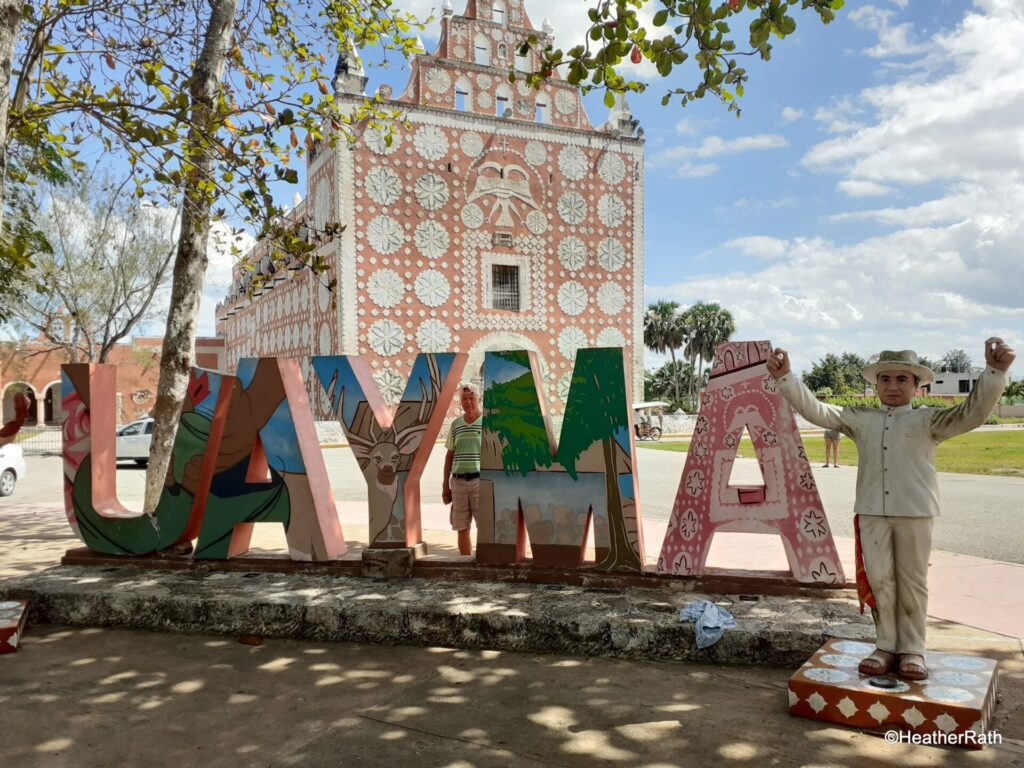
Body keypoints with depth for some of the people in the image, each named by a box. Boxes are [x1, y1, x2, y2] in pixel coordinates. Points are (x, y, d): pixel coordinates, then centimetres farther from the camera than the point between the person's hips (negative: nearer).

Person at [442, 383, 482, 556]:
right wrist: (445, 485, 14)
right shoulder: (455, 424, 12)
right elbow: (449, 455, 16)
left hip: (481, 481, -4)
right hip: (458, 482, 4)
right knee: (462, 528, 7)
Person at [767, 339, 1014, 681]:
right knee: (878, 580, 6)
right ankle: (886, 645, 19)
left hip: (915, 512, -2)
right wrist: (785, 377, -7)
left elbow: (971, 414, -10)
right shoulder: (859, 419, 9)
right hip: (872, 512, 2)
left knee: (911, 582, 8)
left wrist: (994, 373, -25)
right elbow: (815, 410, 5)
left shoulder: (928, 420, 3)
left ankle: (911, 649, 20)